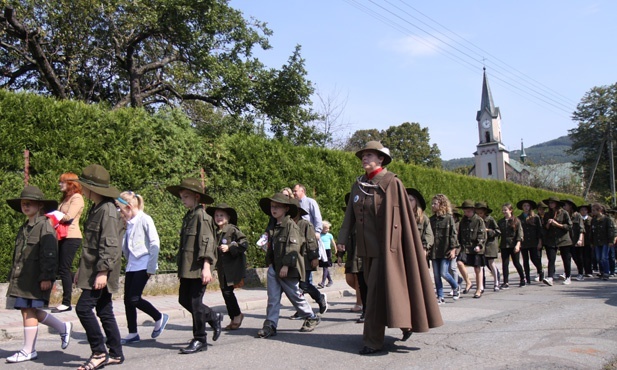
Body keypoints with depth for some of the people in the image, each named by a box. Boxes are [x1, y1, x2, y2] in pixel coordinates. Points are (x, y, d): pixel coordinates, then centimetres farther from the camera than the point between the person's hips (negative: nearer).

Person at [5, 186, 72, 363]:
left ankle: (28, 350, 7)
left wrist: (46, 277, -19)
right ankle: (63, 327, 25)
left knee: (29, 311, -5)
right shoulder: (24, 228, 17)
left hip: (37, 278, -9)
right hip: (22, 277, 9)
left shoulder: (44, 225, -10)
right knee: (27, 310, 10)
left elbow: (49, 254, -16)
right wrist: (13, 275, 21)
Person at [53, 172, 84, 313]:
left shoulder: (77, 198, -7)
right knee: (61, 268, 9)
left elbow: (69, 217, -15)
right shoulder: (66, 198, 20)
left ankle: (66, 303, 0)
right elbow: (61, 216, 15)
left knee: (64, 269, -7)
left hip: (71, 237, -9)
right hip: (63, 237, 9)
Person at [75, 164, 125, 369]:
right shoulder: (95, 208, 15)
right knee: (104, 311, 12)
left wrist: (103, 272, -23)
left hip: (102, 272, -10)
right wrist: (81, 268, 21)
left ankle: (99, 353, 2)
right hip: (92, 269, 10)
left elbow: (110, 244, -21)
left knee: (83, 307, -10)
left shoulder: (108, 210, -16)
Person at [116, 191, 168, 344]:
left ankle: (159, 318, 10)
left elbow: (155, 243, -13)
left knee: (134, 298, -11)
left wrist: (151, 267, -14)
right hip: (131, 266, 8)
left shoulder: (144, 219, -10)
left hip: (143, 266, -8)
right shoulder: (129, 223, 12)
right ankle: (132, 333, 17)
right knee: (128, 300, 6)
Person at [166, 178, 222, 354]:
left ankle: (200, 340, 11)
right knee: (184, 299, 13)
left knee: (195, 302, -2)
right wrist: (181, 266, 23)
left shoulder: (201, 215, -11)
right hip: (187, 268, 9)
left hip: (198, 267, -9)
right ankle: (213, 317, 30)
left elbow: (206, 242, -18)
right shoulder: (188, 216, 16)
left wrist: (206, 266, -23)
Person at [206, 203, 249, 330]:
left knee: (228, 291, -12)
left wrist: (229, 247, -18)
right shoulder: (215, 232, 14)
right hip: (222, 269, 7)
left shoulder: (233, 229, -7)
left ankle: (237, 315, 8)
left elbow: (244, 243, -13)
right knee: (225, 292, 8)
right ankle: (234, 319, 21)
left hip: (233, 267, -7)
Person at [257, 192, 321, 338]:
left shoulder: (291, 225, -11)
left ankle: (312, 318, 26)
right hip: (274, 269, 7)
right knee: (273, 298, 2)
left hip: (289, 270, -6)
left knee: (296, 296, 6)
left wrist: (286, 265, -21)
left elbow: (293, 247, -18)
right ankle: (270, 325, 6)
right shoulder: (272, 227, 13)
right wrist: (270, 263, 13)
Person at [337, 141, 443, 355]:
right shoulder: (358, 185, 11)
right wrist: (343, 238, -1)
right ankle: (406, 322, 33)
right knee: (373, 288, 14)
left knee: (377, 291, -7)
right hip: (366, 247, 7)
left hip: (384, 246, -7)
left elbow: (404, 215, -9)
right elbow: (350, 215, 9)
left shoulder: (392, 183, -7)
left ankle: (373, 341, 3)